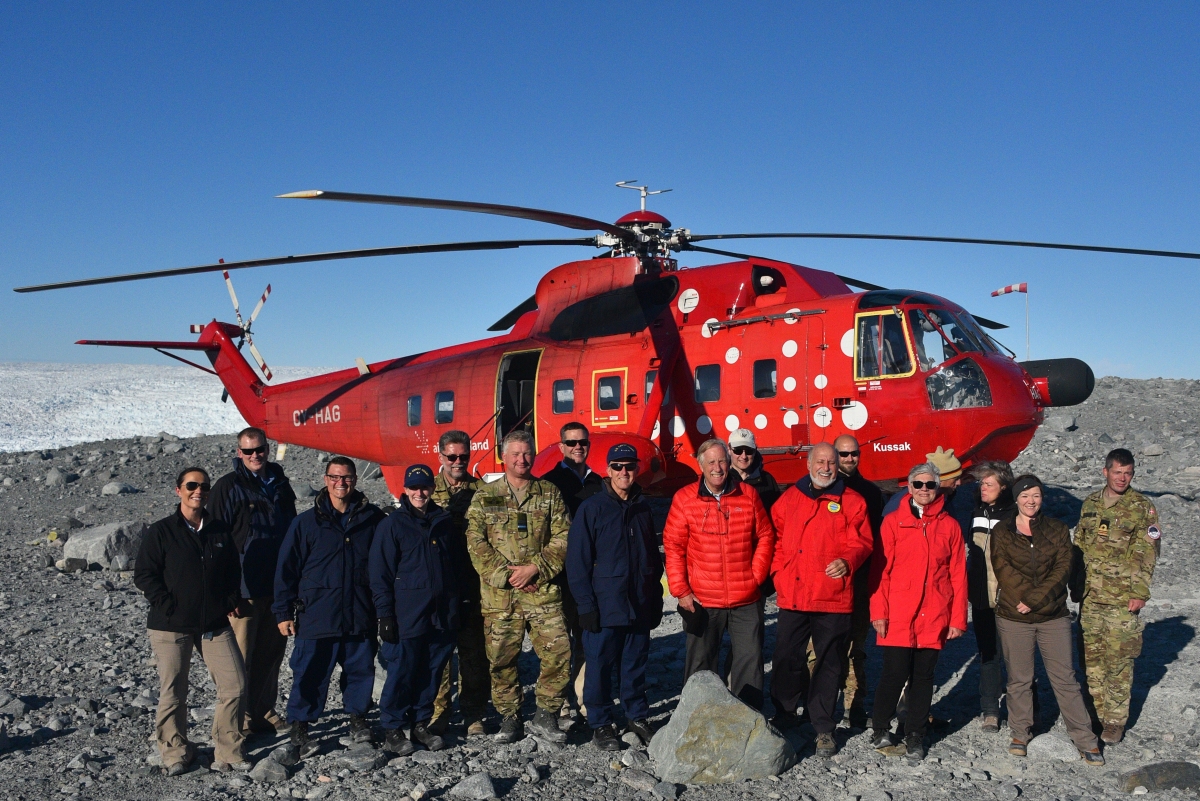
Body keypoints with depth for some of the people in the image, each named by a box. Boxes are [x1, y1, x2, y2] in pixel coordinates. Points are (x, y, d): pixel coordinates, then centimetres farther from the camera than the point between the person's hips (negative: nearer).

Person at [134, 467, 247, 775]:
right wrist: (168, 606, -11)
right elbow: (143, 574, -5)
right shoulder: (161, 532, -3)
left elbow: (233, 571, 20)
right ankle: (175, 754, 22)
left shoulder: (220, 531, 9)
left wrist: (232, 602, 7)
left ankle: (228, 753, 10)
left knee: (234, 685, -3)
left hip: (216, 624, 3)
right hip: (171, 627, -3)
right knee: (172, 692, 3)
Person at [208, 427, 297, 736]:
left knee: (271, 653, 14)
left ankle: (265, 713, 26)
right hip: (244, 588, -6)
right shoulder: (229, 486, -6)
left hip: (277, 586, 6)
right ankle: (240, 720, 12)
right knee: (241, 655, 0)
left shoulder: (280, 484, 11)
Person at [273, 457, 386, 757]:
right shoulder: (307, 522, 0)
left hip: (361, 616, 2)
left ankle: (358, 718, 30)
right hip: (316, 616, -1)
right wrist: (284, 611, 0)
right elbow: (286, 568, 3)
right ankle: (299, 727, 18)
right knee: (311, 673, 3)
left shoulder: (372, 518, 2)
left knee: (361, 669, 11)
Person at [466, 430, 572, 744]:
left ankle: (545, 716, 13)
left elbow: (563, 538, 2)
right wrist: (506, 575, -9)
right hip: (500, 596, 0)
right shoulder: (484, 496, 7)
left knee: (559, 655, -5)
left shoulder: (550, 493, 8)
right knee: (501, 659, 5)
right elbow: (476, 543, 0)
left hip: (543, 592, 0)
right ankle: (510, 719, 23)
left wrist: (535, 567, -10)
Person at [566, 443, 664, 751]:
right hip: (604, 607, -4)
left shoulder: (643, 509, 9)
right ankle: (600, 724, 19)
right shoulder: (592, 508, -6)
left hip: (640, 607, 4)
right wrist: (586, 604, -13)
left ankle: (637, 716, 29)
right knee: (600, 665, 4)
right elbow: (577, 561, -8)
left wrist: (655, 600, 11)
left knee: (636, 664, 13)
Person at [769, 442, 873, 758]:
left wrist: (847, 561, -20)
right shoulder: (790, 498, 10)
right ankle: (784, 719, 23)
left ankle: (823, 727, 21)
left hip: (834, 599, -1)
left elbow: (862, 542, -1)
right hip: (792, 596, 1)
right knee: (786, 660, 5)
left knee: (829, 664, 7)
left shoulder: (852, 501, 5)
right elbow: (775, 539, 13)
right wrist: (780, 572, 1)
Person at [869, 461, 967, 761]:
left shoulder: (950, 526, 6)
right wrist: (878, 612, -7)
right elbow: (880, 570, -1)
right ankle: (880, 729, 20)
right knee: (895, 674, -2)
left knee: (923, 676, 9)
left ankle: (915, 736, 24)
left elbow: (958, 575, 7)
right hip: (898, 616, -2)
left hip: (935, 618, 2)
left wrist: (958, 619, 3)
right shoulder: (893, 522, 1)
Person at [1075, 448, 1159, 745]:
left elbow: (1146, 554, -5)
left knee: (1118, 660, -1)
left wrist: (1140, 592, -11)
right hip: (1090, 596, 4)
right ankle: (1095, 711, 22)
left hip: (1122, 598, -4)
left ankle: (1115, 720, 11)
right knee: (1091, 656, 9)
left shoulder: (1142, 508, -2)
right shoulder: (1091, 503, 11)